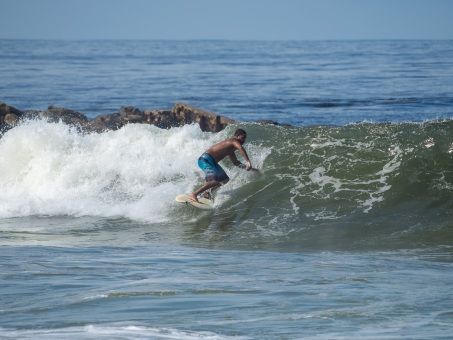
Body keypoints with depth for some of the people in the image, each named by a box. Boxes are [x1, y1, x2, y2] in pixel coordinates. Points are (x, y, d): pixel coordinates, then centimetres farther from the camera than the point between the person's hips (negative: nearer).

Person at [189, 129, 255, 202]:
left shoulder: (231, 150, 23)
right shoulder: (234, 141, -7)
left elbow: (235, 162, 35)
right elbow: (241, 148, -29)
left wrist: (249, 168, 30)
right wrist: (248, 162, -35)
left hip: (212, 162, 11)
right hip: (206, 159, -11)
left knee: (225, 180, 18)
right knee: (216, 181, -26)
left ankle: (204, 193, 10)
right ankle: (194, 195, -26)